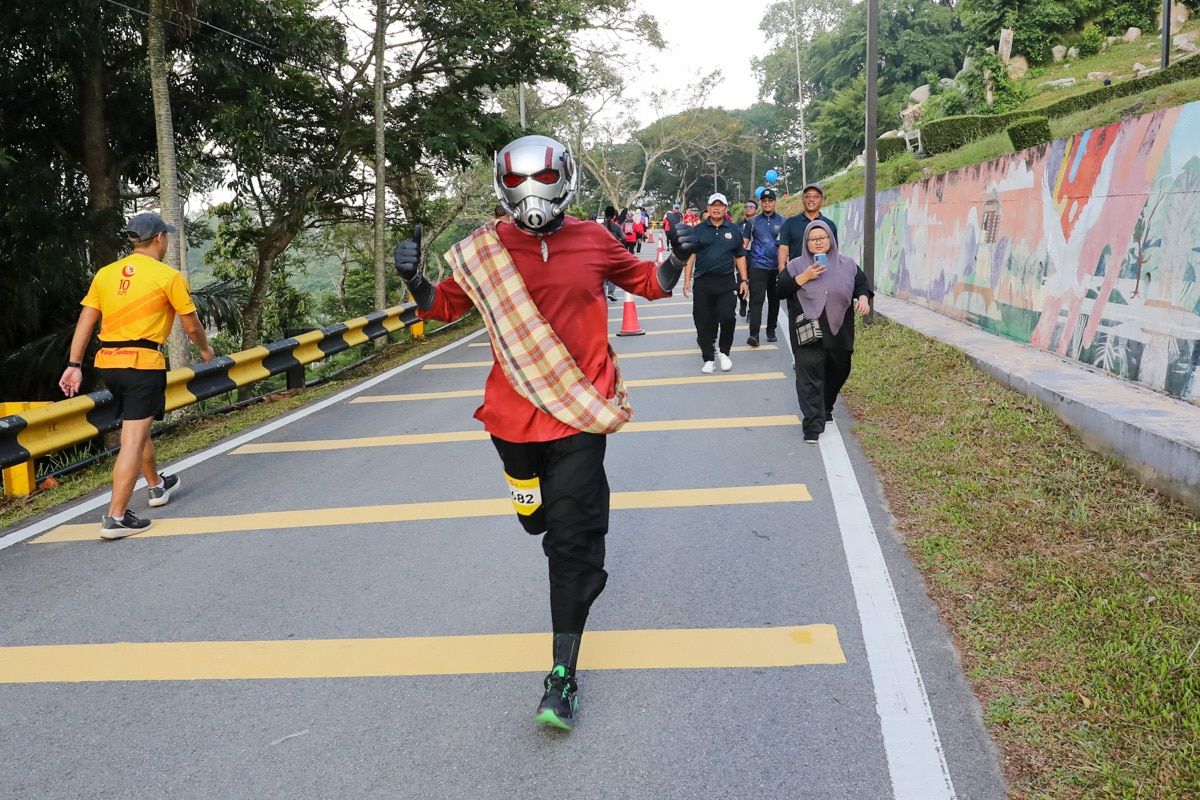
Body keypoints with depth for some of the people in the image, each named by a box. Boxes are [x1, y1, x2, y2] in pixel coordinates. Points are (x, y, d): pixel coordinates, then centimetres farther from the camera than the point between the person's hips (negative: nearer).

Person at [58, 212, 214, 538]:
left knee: (137, 428, 24)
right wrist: (205, 350, 20)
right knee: (133, 439, -6)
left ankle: (157, 486, 44)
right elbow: (191, 327, 1)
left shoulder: (105, 273, 11)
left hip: (107, 363, 7)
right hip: (143, 363, -7)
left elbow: (85, 321, 7)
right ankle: (116, 517, -9)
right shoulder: (168, 276, -5)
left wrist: (74, 364, 8)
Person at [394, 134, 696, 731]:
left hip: (578, 411, -2)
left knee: (573, 538, -6)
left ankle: (562, 675, 1)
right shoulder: (484, 253, 0)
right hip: (514, 412, 2)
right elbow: (444, 307, 10)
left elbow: (647, 282, 15)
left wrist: (677, 258, -3)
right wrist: (413, 281, -8)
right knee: (538, 516, 20)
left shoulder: (592, 241, 0)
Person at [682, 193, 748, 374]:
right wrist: (687, 281, -2)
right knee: (704, 322, 1)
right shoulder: (698, 230, 7)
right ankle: (708, 358, 13)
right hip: (703, 282, 0)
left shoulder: (734, 230, 10)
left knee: (727, 318, -10)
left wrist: (744, 280, 6)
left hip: (727, 282, 0)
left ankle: (724, 352, 13)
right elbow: (690, 255, 5)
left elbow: (740, 257, 13)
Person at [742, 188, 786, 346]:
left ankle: (771, 331, 25)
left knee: (774, 300, 11)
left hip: (777, 267, 2)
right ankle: (754, 334, -17)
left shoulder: (782, 222, 5)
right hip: (758, 266, -2)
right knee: (756, 299, -11)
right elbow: (745, 243, 8)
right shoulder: (753, 221, 6)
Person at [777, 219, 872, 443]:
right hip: (808, 334, -3)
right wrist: (803, 278, -17)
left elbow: (862, 285, 8)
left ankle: (826, 408, 42)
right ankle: (813, 425, -8)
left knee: (837, 373, 17)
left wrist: (863, 298, -14)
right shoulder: (796, 266, 2)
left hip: (839, 333, 3)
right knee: (810, 378, -9)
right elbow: (779, 291, -6)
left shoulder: (847, 265, 7)